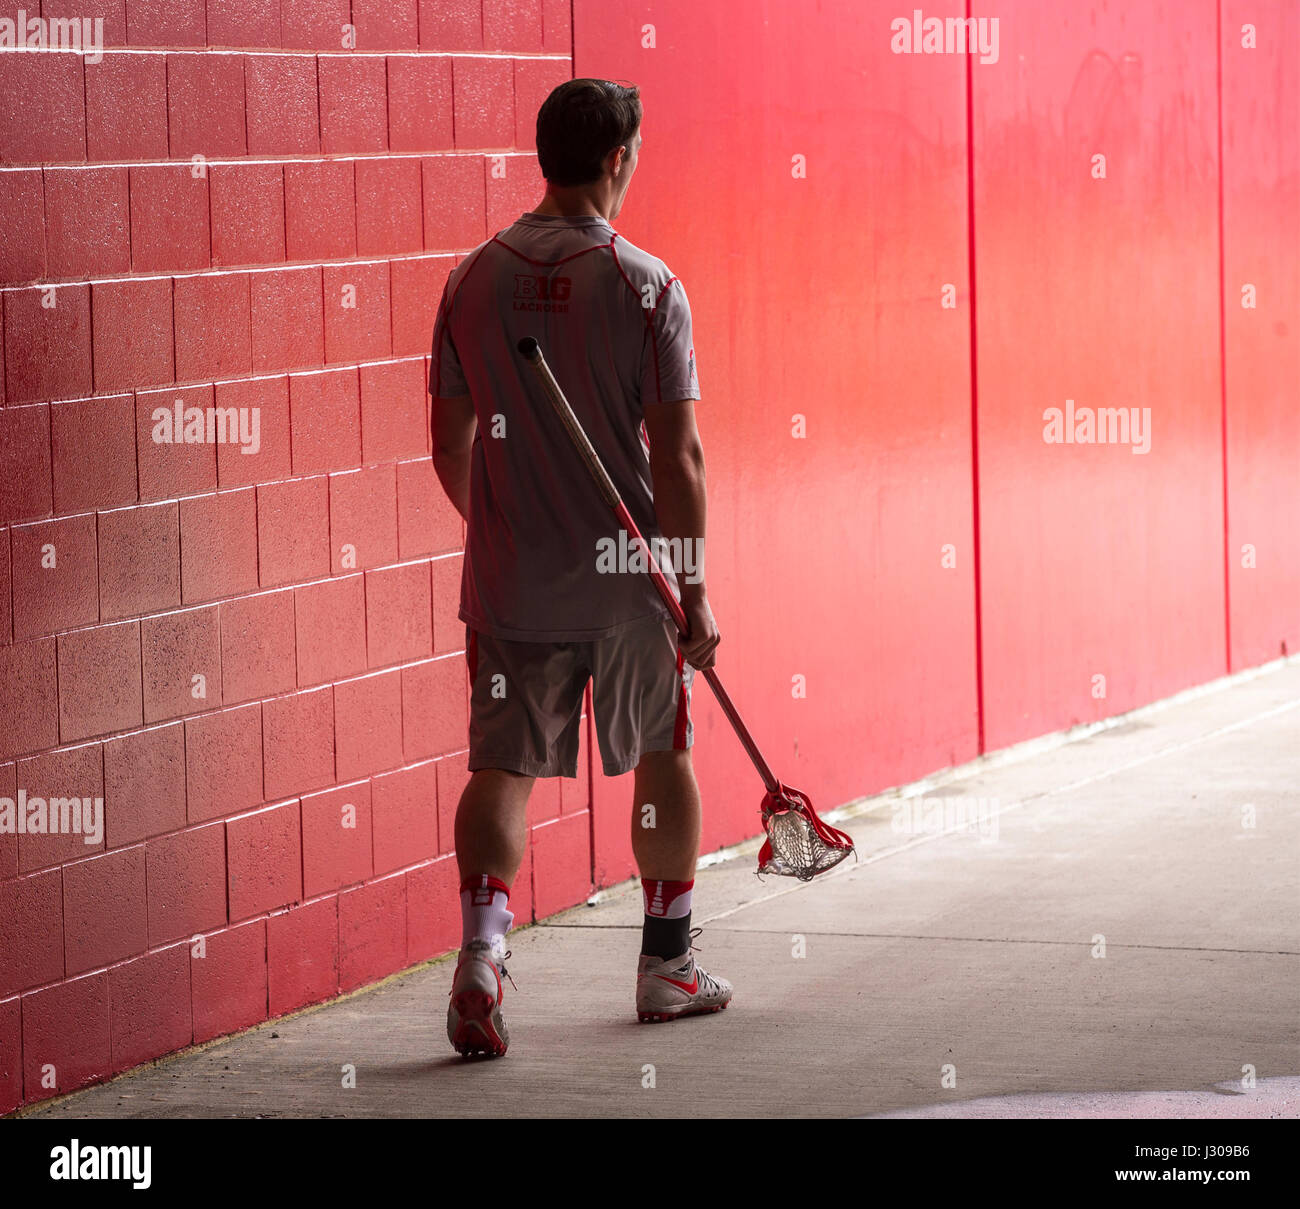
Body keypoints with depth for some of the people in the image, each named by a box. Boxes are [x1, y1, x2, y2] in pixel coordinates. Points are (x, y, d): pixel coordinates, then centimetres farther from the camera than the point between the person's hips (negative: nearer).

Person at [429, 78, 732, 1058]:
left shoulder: (475, 279, 0)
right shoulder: (646, 286, -11)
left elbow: (451, 445, 6)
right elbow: (676, 455, -13)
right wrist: (694, 591, -6)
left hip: (510, 579, 2)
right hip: (629, 579, -2)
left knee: (503, 767, 6)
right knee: (662, 759, 16)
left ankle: (482, 943, -17)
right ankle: (668, 966, 27)